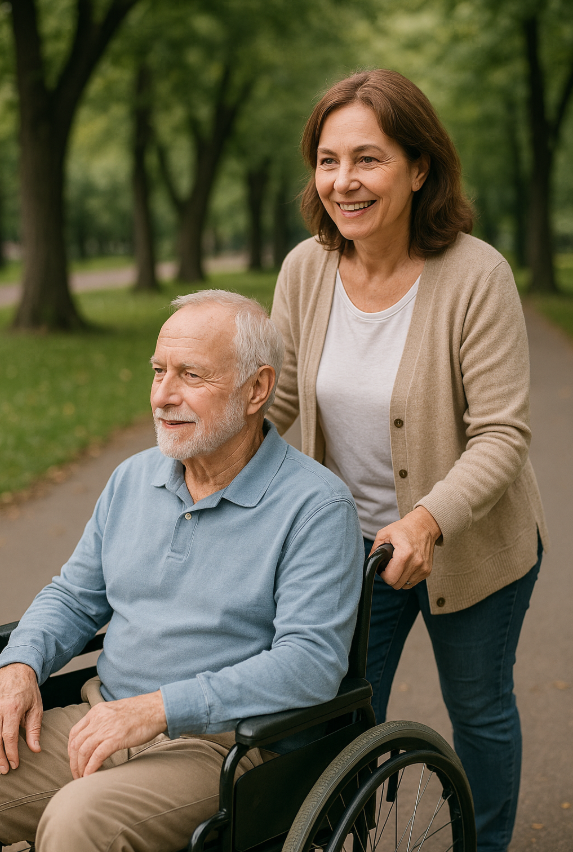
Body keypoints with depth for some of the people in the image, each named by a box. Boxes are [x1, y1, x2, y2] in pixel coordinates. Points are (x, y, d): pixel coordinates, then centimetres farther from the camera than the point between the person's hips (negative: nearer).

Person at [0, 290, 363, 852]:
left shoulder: (316, 505, -11)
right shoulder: (133, 478, 11)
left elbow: (312, 662, -20)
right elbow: (73, 597, 19)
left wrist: (158, 708, -25)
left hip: (222, 744, -6)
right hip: (103, 722, 6)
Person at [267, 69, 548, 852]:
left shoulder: (476, 276, -23)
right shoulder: (306, 269, -10)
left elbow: (502, 435, -23)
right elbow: (272, 397, 1)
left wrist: (428, 520, -38)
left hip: (466, 545, -3)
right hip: (350, 543, 3)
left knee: (478, 710, 19)